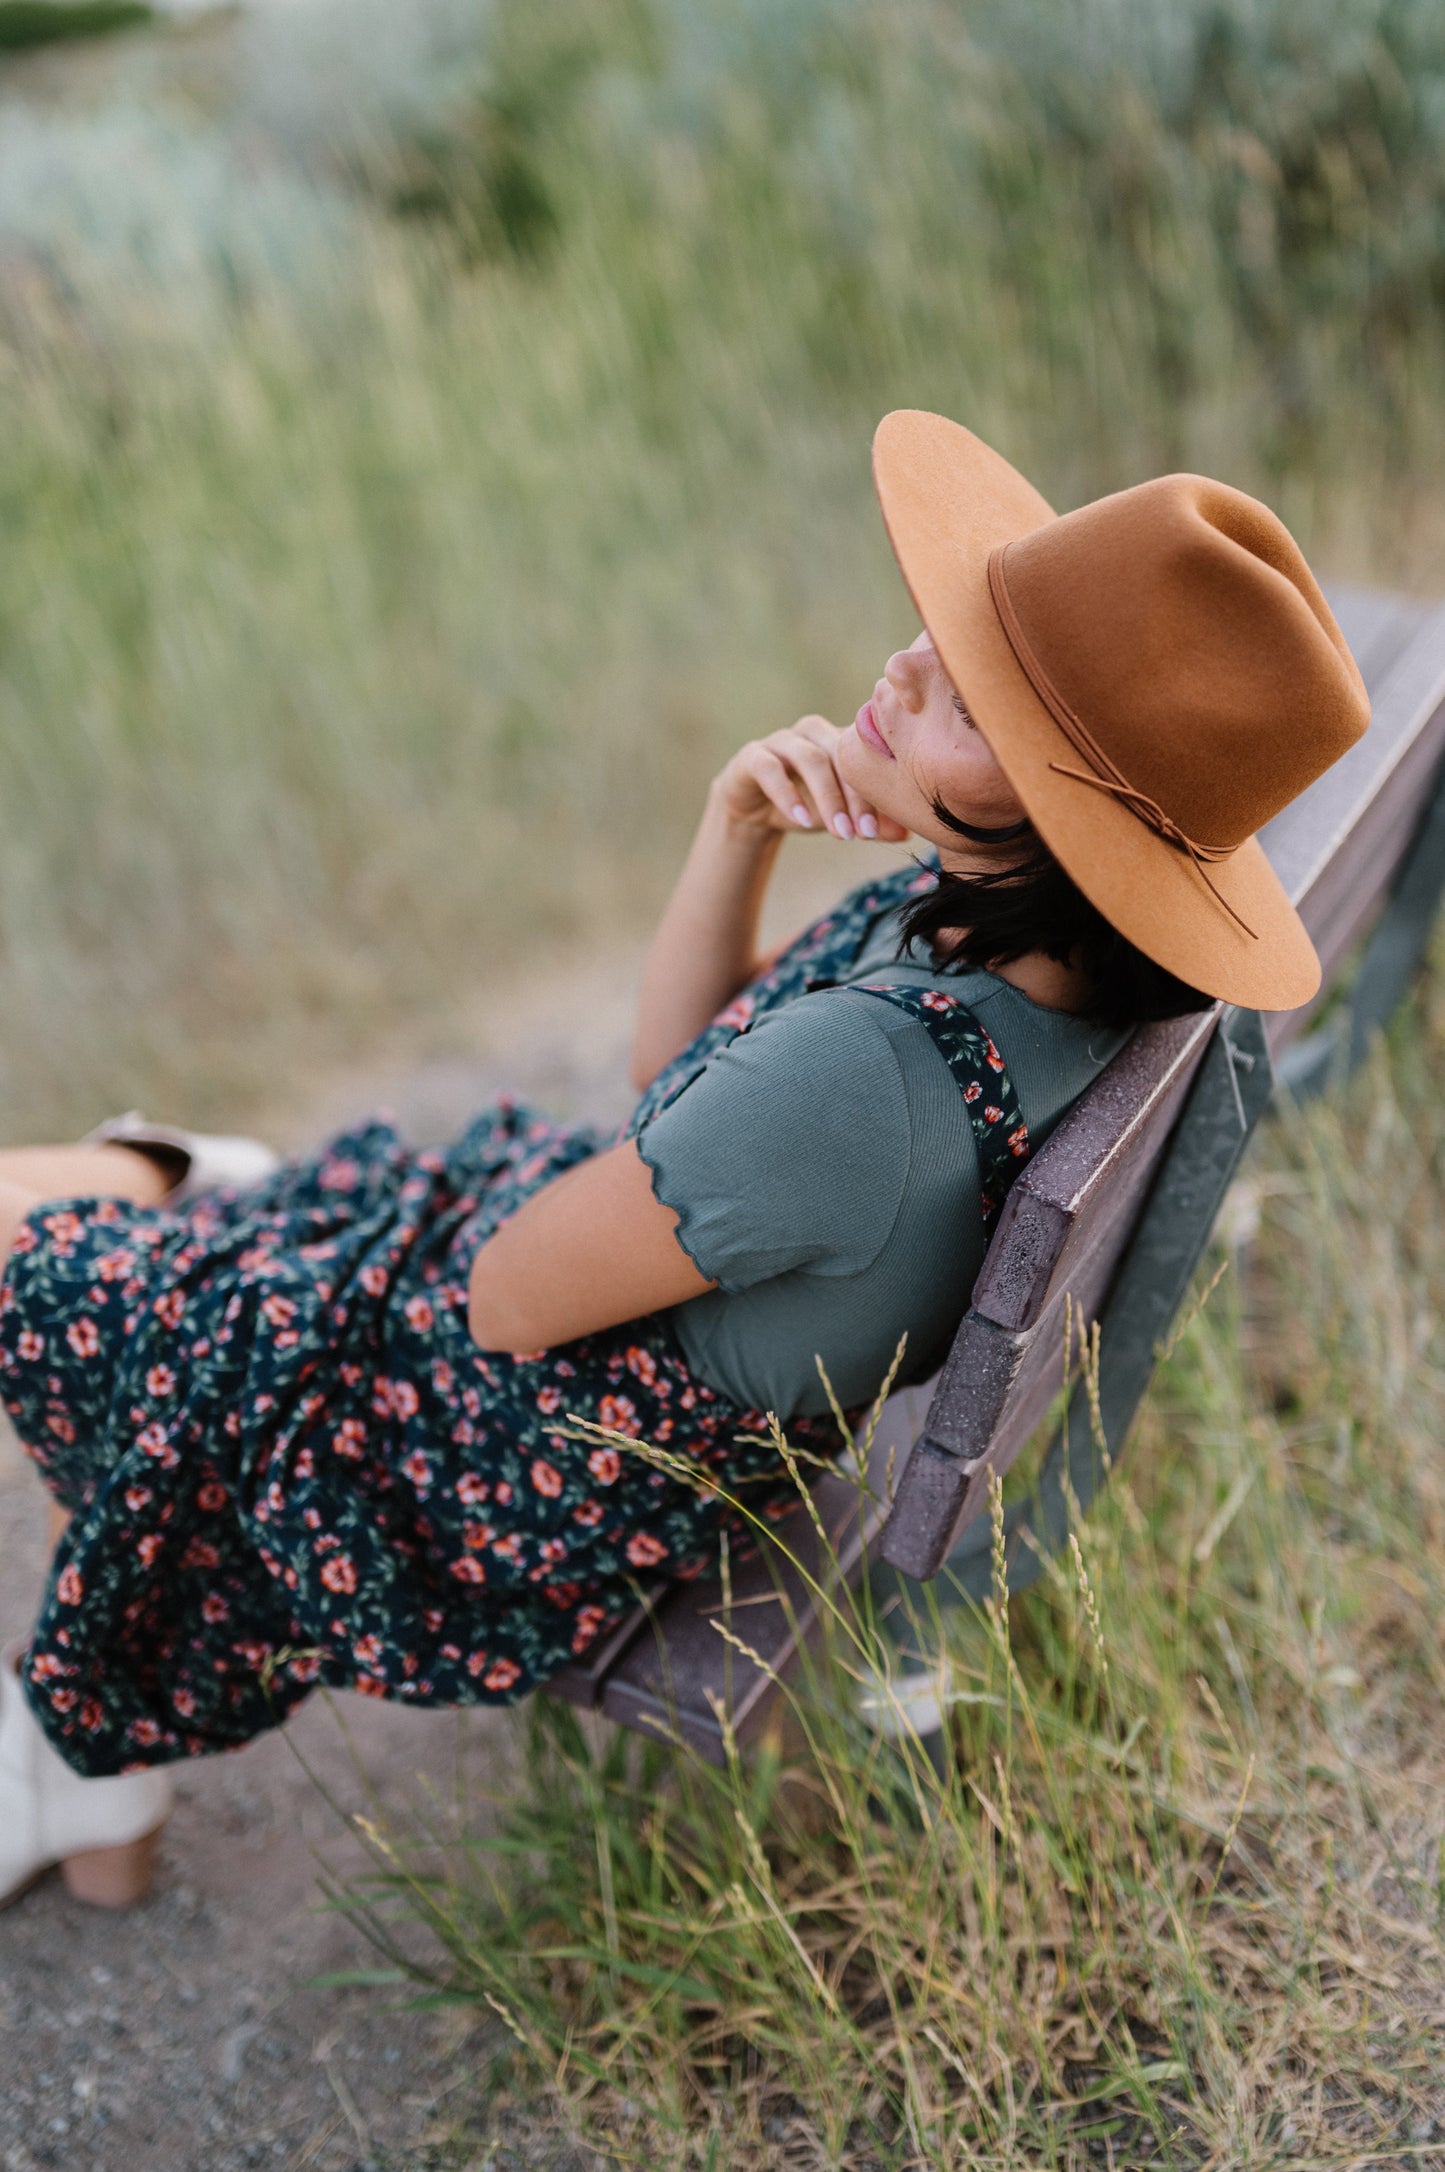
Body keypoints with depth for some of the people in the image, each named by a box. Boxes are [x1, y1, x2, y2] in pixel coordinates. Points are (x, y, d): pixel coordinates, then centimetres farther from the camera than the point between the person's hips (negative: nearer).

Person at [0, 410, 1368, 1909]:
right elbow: (674, 1069, 0)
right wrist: (736, 829, -17)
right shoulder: (1026, 945, -12)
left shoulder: (858, 1076, -40)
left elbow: (512, 1302, -24)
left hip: (520, 1484, -8)